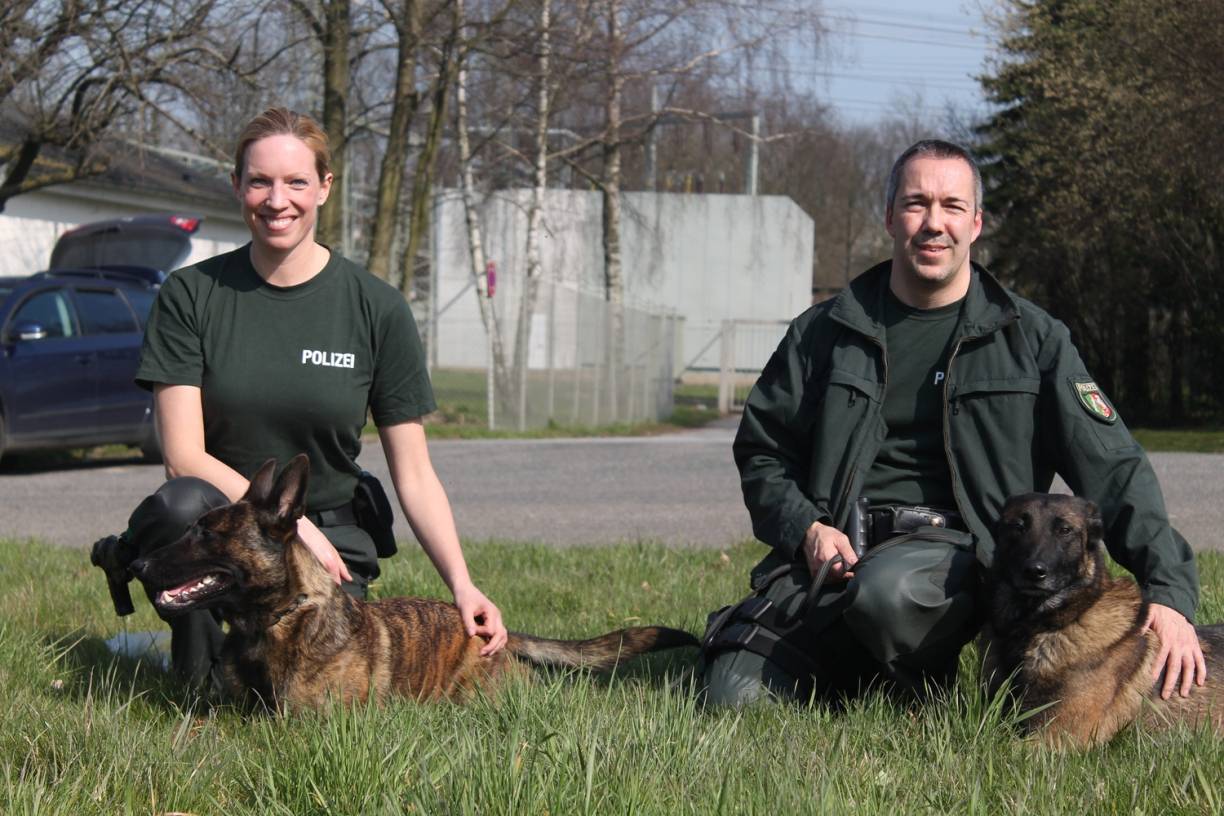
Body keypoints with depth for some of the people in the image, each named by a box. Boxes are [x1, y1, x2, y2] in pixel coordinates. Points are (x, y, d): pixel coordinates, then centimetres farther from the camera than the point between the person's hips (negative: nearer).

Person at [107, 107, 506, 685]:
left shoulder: (376, 308, -1)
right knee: (184, 505, -36)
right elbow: (184, 456, -9)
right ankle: (198, 687, -10)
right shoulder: (191, 295, -2)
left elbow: (414, 475, 0)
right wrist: (288, 523, -19)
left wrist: (461, 584, -13)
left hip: (328, 536, 1)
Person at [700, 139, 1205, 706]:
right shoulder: (825, 332, 13)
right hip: (836, 549, 3)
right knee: (737, 698, -19)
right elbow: (761, 447, 20)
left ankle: (930, 693, -4)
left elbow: (1113, 468, 2)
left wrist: (1169, 591, -11)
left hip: (953, 547, -2)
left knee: (889, 590, -39)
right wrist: (805, 527, -1)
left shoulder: (1030, 338, 8)